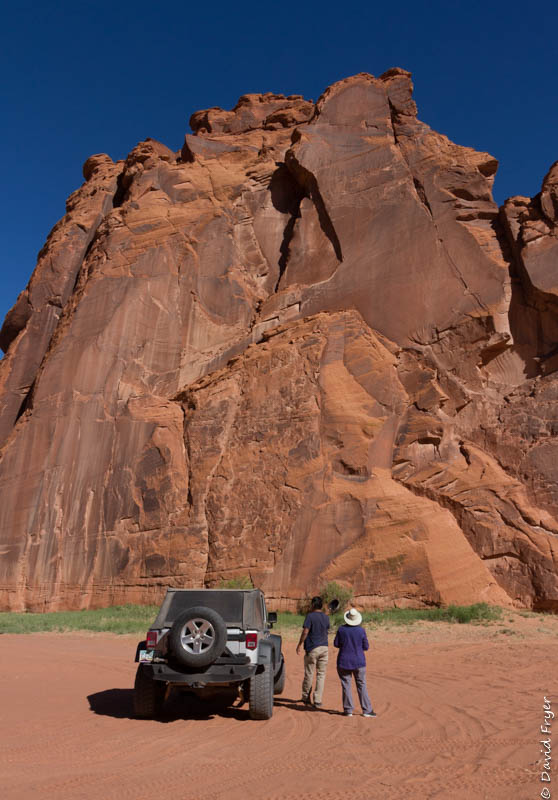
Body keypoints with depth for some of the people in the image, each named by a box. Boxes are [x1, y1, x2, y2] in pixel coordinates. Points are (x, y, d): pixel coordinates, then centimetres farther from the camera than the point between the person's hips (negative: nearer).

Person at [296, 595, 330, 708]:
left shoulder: (310, 616, -11)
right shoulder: (326, 617, 6)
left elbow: (305, 632, -16)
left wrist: (299, 645, -8)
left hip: (312, 649, -4)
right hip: (324, 648, 4)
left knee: (309, 674, 8)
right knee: (321, 674, 7)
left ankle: (306, 697, 21)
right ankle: (318, 701, 5)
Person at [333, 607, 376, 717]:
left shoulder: (342, 629, -10)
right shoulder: (361, 630, -10)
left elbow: (336, 644, -2)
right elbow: (366, 647, -3)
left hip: (344, 662, 0)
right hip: (359, 662, 0)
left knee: (346, 686, 7)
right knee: (362, 685, 9)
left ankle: (348, 710, 10)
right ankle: (367, 710, 9)